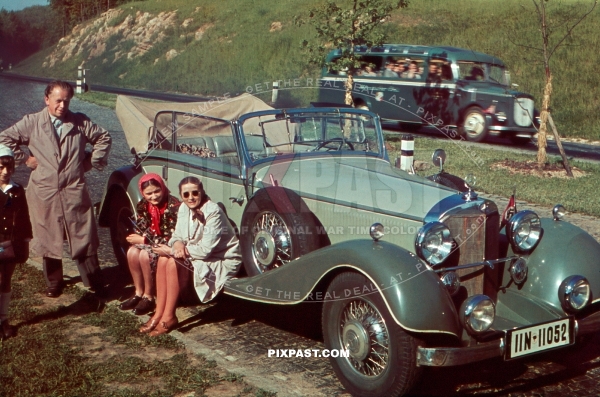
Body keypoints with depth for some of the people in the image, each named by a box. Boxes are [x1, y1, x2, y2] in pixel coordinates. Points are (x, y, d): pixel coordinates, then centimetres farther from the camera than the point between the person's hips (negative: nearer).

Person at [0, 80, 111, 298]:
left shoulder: (80, 122, 3)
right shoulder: (31, 123, 0)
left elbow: (104, 138, 14)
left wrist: (92, 161, 7)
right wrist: (25, 159, -4)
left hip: (75, 192, 0)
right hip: (44, 193, 0)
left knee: (84, 238, 4)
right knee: (49, 240, 9)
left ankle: (96, 284, 12)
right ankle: (53, 284, 24)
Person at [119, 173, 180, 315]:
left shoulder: (173, 206, -23)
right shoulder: (143, 206, -2)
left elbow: (172, 238, -24)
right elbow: (142, 229, 5)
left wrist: (144, 240, -22)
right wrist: (140, 238, -20)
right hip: (151, 242, 7)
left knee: (145, 255, -29)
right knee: (132, 252, -20)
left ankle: (149, 298, -13)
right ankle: (139, 293, -5)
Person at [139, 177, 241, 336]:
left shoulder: (213, 212, -23)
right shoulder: (184, 209, 1)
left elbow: (205, 250, -26)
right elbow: (176, 236, 7)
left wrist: (177, 249, -20)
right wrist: (177, 244, -18)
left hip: (222, 261, -8)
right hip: (197, 256, 8)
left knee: (174, 263, -25)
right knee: (163, 259, -14)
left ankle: (169, 317, -17)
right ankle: (159, 314, -10)